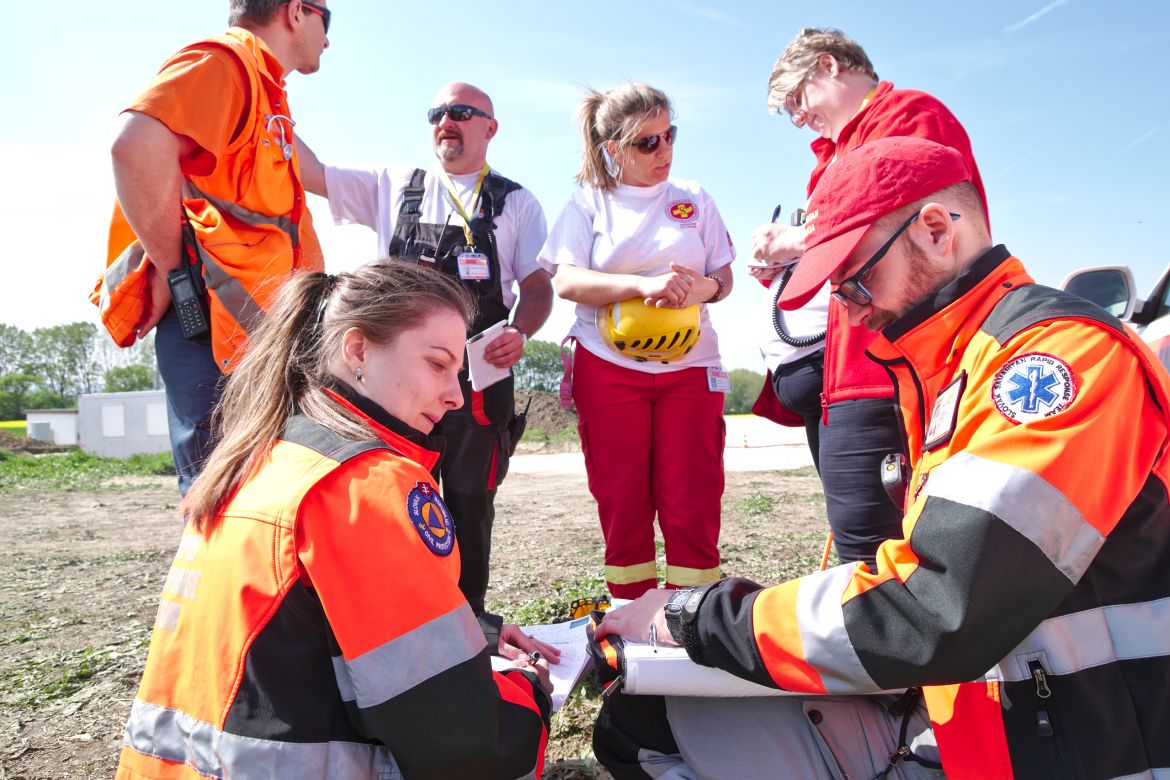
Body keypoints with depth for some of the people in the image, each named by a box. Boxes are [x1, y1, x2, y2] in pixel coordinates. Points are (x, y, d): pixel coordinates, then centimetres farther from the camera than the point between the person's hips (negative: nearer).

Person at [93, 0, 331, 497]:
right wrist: (172, 269, -15)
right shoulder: (225, 60, -6)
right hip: (215, 326, -10)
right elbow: (138, 145, -24)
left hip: (253, 332, 10)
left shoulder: (261, 85, 24)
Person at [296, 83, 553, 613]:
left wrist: (520, 333, -15)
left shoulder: (515, 203, 11)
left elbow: (537, 285, 4)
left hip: (478, 378, -1)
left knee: (470, 505, 5)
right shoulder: (392, 186, 14)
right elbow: (309, 171, 11)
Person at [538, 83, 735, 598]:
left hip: (689, 366, 2)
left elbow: (723, 276, 10)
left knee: (691, 502, -2)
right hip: (608, 367, -1)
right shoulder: (588, 203, 6)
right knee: (622, 502, 2)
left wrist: (702, 288, -15)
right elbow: (566, 281, -7)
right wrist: (643, 285, -21)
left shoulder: (694, 199, 12)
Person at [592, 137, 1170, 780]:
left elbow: (931, 618, -28)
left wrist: (698, 616, -17)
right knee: (639, 720, 1)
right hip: (955, 720, 8)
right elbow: (927, 574, 10)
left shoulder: (1064, 351, -18)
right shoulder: (949, 371, 11)